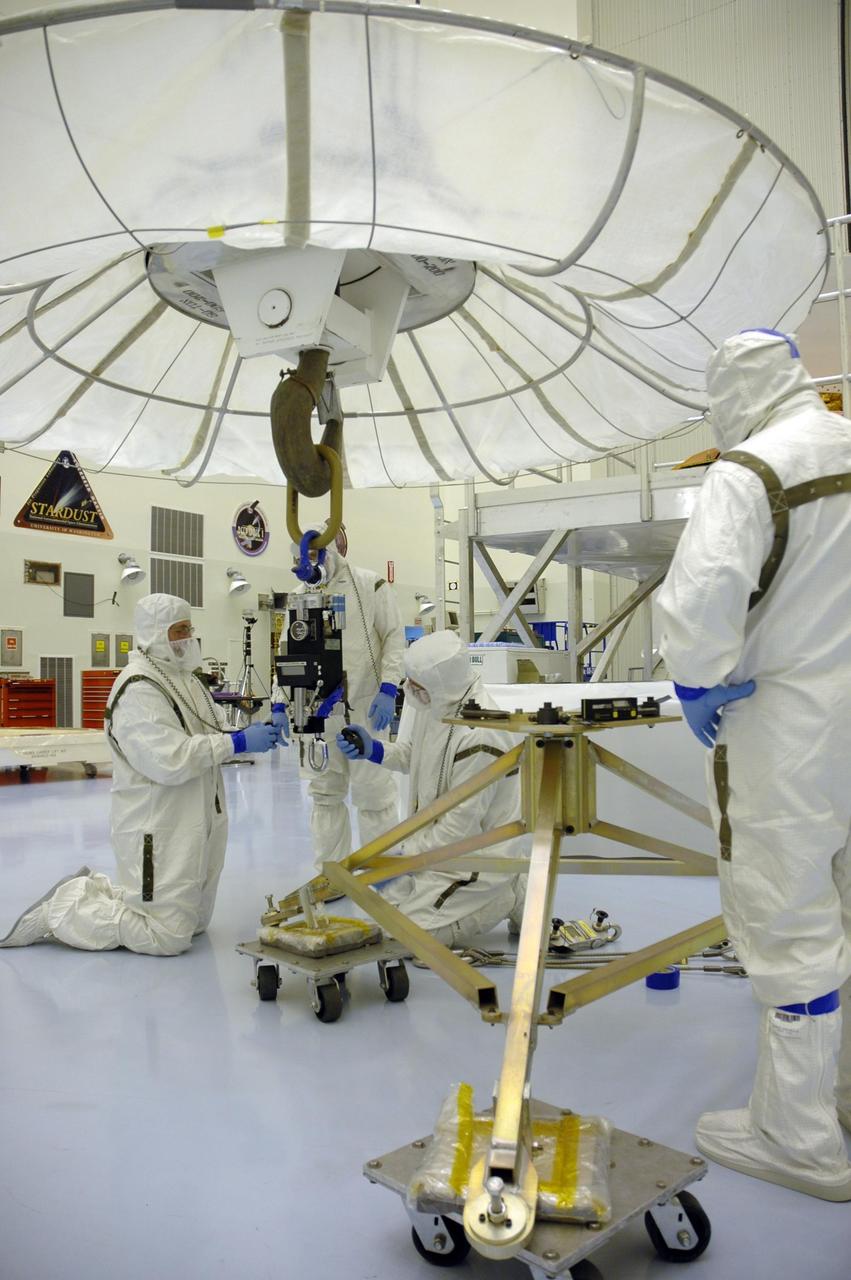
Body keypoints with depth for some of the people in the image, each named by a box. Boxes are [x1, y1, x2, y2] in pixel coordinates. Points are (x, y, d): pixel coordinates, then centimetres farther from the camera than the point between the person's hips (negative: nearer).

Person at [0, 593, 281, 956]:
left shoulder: (185, 678, 11)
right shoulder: (138, 689, -19)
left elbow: (210, 736, 14)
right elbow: (170, 760, -28)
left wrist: (256, 732, -5)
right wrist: (238, 742, -26)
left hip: (197, 824, 10)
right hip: (159, 830, -10)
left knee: (194, 922, 20)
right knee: (168, 936, -3)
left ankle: (93, 892, 29)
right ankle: (58, 911, 11)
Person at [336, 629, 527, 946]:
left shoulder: (479, 735, -32)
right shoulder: (437, 703, -5)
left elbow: (462, 822, -27)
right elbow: (413, 755, 13)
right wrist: (371, 749, -5)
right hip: (443, 842, 9)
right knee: (392, 898, 14)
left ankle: (511, 897, 5)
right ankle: (502, 887, 19)